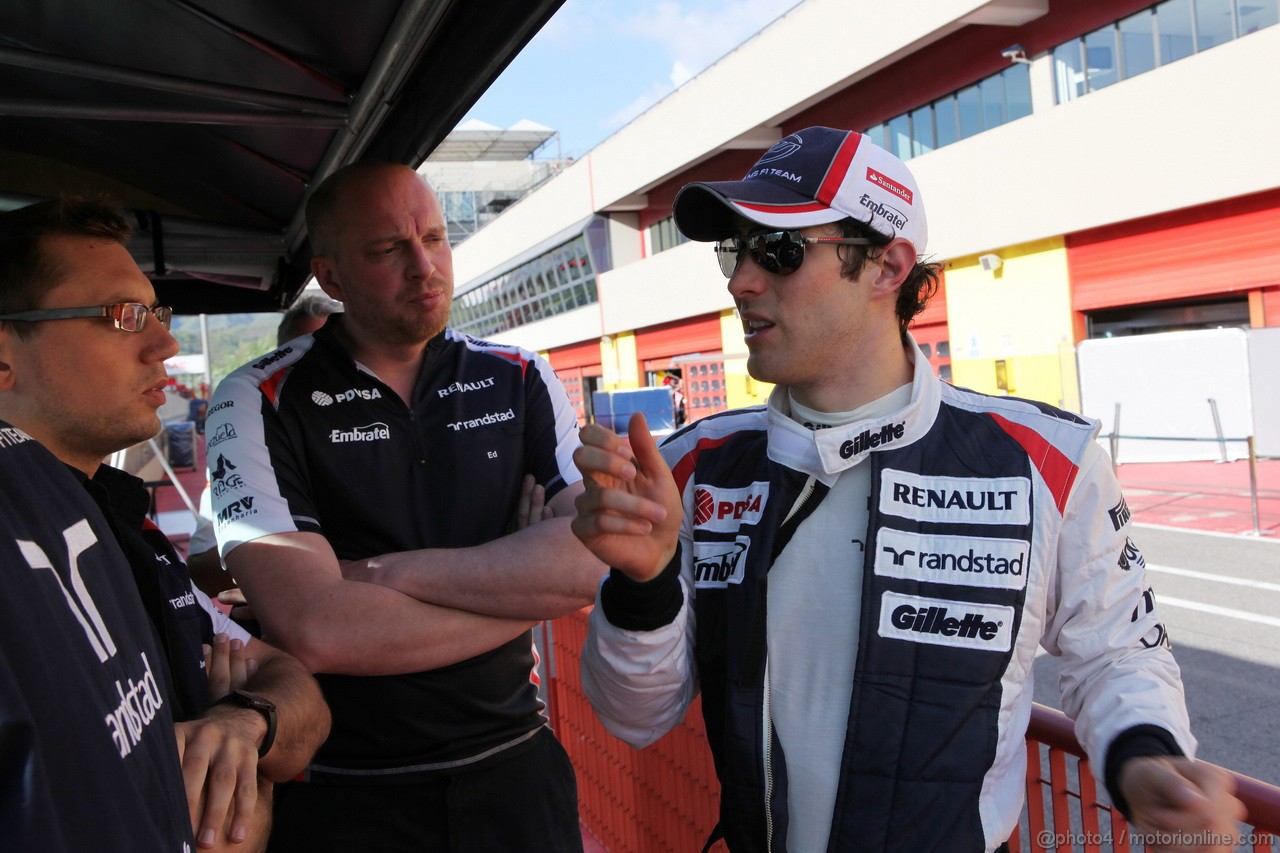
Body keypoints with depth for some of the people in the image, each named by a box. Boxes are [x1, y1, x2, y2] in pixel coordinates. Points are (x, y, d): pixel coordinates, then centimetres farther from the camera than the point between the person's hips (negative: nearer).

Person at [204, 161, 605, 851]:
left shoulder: (520, 381, 0)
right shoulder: (261, 402, -9)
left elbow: (596, 557, -15)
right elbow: (317, 631, -22)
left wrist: (384, 573, -18)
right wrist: (524, 584, -14)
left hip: (516, 772, 3)